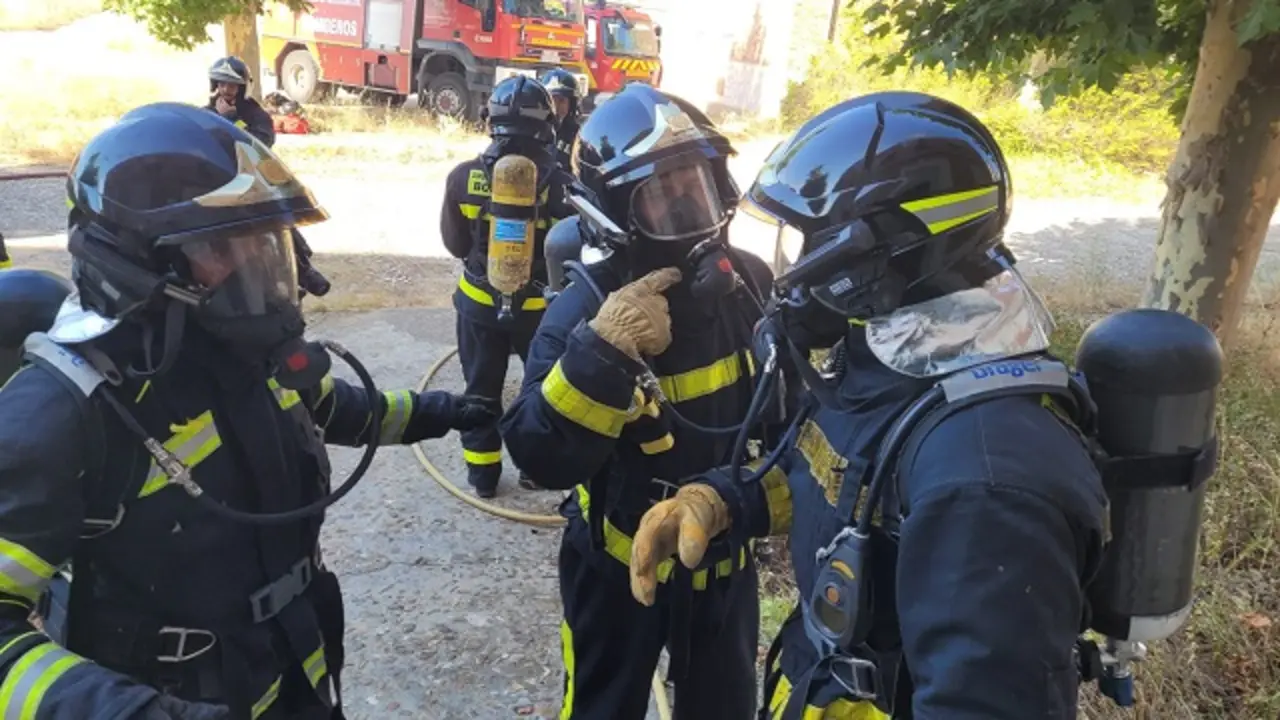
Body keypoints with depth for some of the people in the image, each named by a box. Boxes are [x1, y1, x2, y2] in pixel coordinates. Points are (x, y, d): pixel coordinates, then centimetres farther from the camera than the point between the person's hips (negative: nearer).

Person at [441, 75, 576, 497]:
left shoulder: (464, 177, -12)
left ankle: (482, 472, 26)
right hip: (540, 303, -1)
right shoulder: (557, 183, -20)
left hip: (479, 300, 2)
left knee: (481, 386, 16)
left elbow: (455, 244, 0)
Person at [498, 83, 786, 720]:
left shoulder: (748, 283, -9)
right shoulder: (587, 309, -22)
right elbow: (543, 458, -32)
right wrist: (604, 352, -42)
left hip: (724, 559, 4)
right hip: (621, 566, -3)